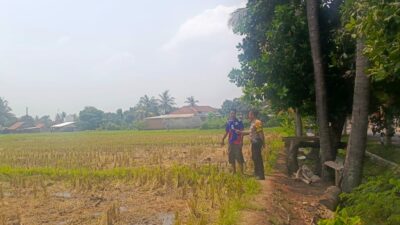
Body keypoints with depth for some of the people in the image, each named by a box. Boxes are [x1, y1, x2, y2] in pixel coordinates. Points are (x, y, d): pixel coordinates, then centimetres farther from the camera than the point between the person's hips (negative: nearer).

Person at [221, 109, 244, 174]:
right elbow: (226, 132, 16)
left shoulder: (239, 122, -4)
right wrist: (223, 140, 10)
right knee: (231, 158, 10)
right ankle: (234, 172, 21)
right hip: (230, 142, 5)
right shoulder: (228, 122, 10)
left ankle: (241, 172, 2)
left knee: (239, 158, -4)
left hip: (237, 142, -5)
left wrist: (241, 141, -14)